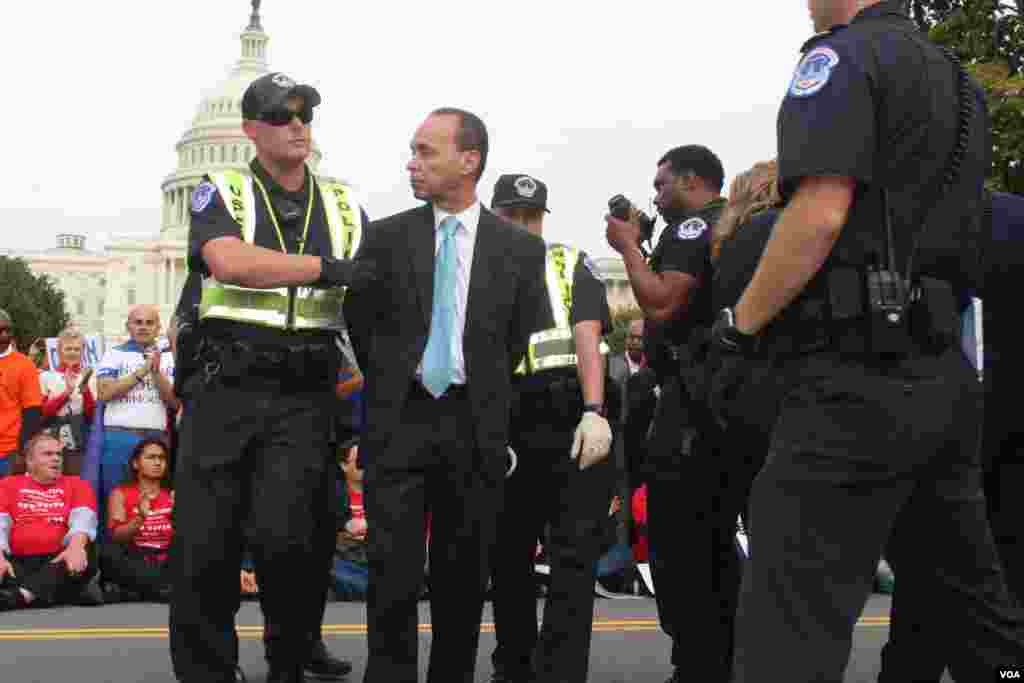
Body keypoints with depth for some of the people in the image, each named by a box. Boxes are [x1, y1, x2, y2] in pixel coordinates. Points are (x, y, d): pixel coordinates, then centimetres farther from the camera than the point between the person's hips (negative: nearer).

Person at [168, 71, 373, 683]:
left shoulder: (344, 207, 14)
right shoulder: (221, 194, 4)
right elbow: (229, 261, -17)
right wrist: (327, 267, -17)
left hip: (303, 394, 1)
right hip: (224, 384, -1)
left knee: (284, 534, -11)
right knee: (205, 541, 1)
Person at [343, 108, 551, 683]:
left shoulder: (520, 248, 1)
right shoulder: (386, 237, 2)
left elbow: (526, 339, 9)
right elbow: (359, 322, 12)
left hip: (476, 426, 0)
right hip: (399, 421, 0)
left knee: (464, 574, 6)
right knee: (394, 571, -3)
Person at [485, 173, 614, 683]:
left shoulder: (572, 265, 10)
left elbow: (587, 334, -3)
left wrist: (593, 411, -17)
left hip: (575, 421, -2)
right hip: (507, 427, 2)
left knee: (575, 554, -7)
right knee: (507, 554, 9)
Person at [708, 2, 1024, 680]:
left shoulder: (845, 55, -6)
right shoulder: (957, 81, 21)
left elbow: (820, 215, -17)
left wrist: (738, 329, -9)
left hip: (856, 376, -9)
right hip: (942, 374, 9)